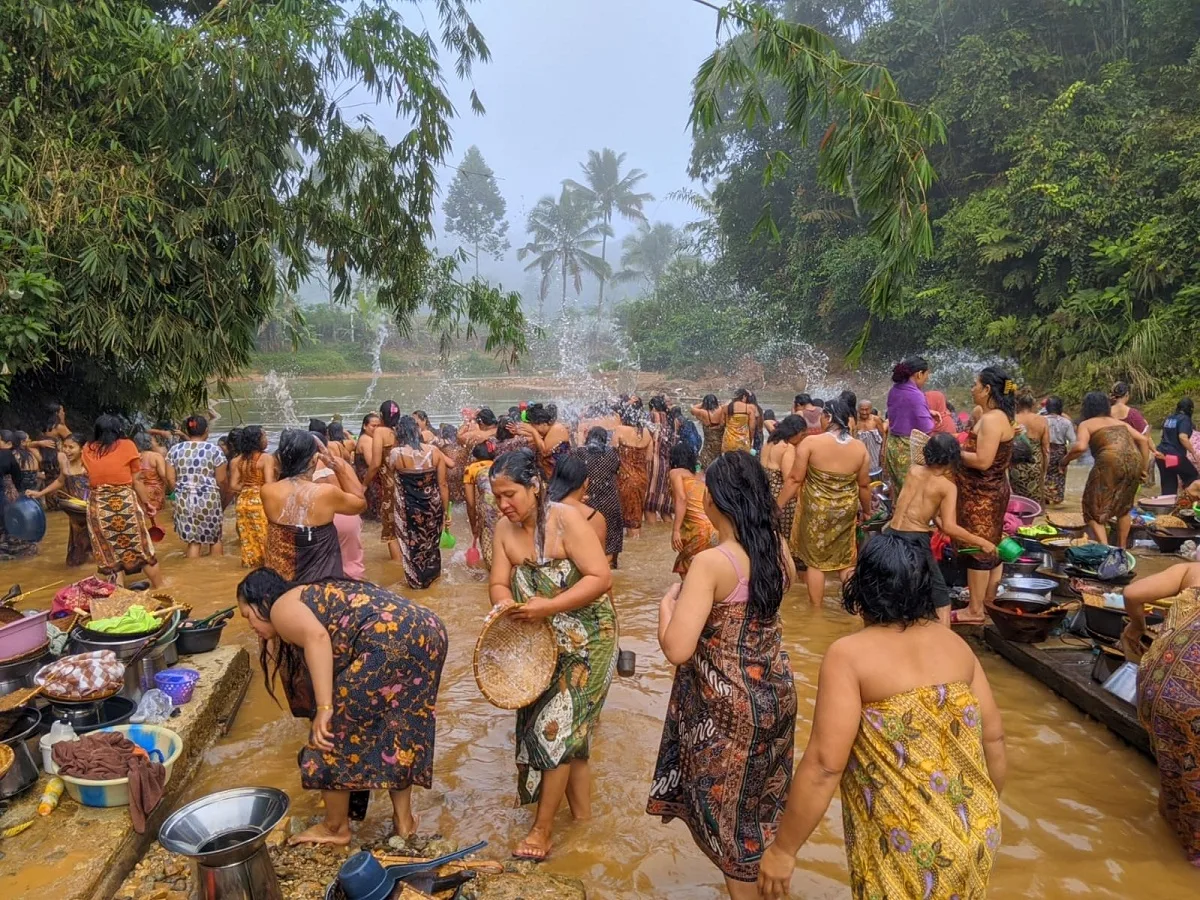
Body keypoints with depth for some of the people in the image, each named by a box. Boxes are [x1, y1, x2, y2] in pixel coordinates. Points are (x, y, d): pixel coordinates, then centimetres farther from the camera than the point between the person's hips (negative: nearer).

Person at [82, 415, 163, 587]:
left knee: (106, 554, 11)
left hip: (97, 507, 3)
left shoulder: (88, 449, 8)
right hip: (125, 504, -3)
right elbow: (136, 481, 0)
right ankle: (160, 588, 17)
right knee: (143, 550, 9)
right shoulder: (126, 445, -2)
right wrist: (146, 503, 7)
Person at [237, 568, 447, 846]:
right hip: (427, 631, 9)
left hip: (389, 642, -9)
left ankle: (335, 829, 26)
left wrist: (324, 708, -17)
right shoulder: (316, 595, 35)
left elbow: (317, 637, -14)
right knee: (398, 729, 26)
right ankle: (404, 819, 33)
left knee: (334, 730, 10)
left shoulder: (282, 607, 9)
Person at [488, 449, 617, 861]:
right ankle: (582, 810, 32)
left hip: (585, 639, -6)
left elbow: (601, 578, -24)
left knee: (555, 723, -3)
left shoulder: (566, 520, -20)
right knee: (569, 727, 15)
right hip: (540, 640, 6)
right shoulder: (505, 527, -2)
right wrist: (505, 605, -26)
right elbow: (499, 583, -3)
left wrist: (549, 606, -30)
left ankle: (543, 828, 12)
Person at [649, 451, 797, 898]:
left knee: (729, 810, 15)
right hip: (775, 692, 8)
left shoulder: (711, 563, -27)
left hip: (730, 707, -8)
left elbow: (676, 649, -31)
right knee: (761, 800, 29)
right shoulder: (774, 544, -5)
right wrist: (765, 523, 17)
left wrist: (668, 600, -13)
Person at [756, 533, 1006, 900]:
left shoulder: (849, 654, -18)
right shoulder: (955, 644, 0)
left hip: (907, 848, -6)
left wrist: (783, 849, -13)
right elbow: (994, 737, 6)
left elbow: (825, 763, -21)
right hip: (975, 833, 6)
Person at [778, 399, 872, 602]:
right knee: (846, 559, 18)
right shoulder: (860, 448, -4)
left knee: (815, 559, 12)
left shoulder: (811, 442, -15)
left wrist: (778, 506, -4)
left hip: (815, 509, -2)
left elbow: (794, 479, -14)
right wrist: (867, 511, 21)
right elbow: (864, 486, 4)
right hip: (845, 511, 3)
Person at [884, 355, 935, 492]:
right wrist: (931, 418, 2)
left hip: (892, 444, 8)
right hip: (909, 448, -8)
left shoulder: (894, 390, 4)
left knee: (898, 489, 16)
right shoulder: (916, 395, -19)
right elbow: (926, 428, -19)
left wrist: (928, 412, 16)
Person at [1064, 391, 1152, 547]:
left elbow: (1081, 447, -8)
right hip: (1134, 462, 6)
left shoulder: (1086, 424, 11)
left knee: (1094, 509, 4)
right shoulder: (1120, 422, 28)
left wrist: (1066, 459, 7)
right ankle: (1121, 548, 30)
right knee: (1124, 507, 24)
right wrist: (1144, 468, 19)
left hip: (1111, 462, -6)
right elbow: (1144, 440, 17)